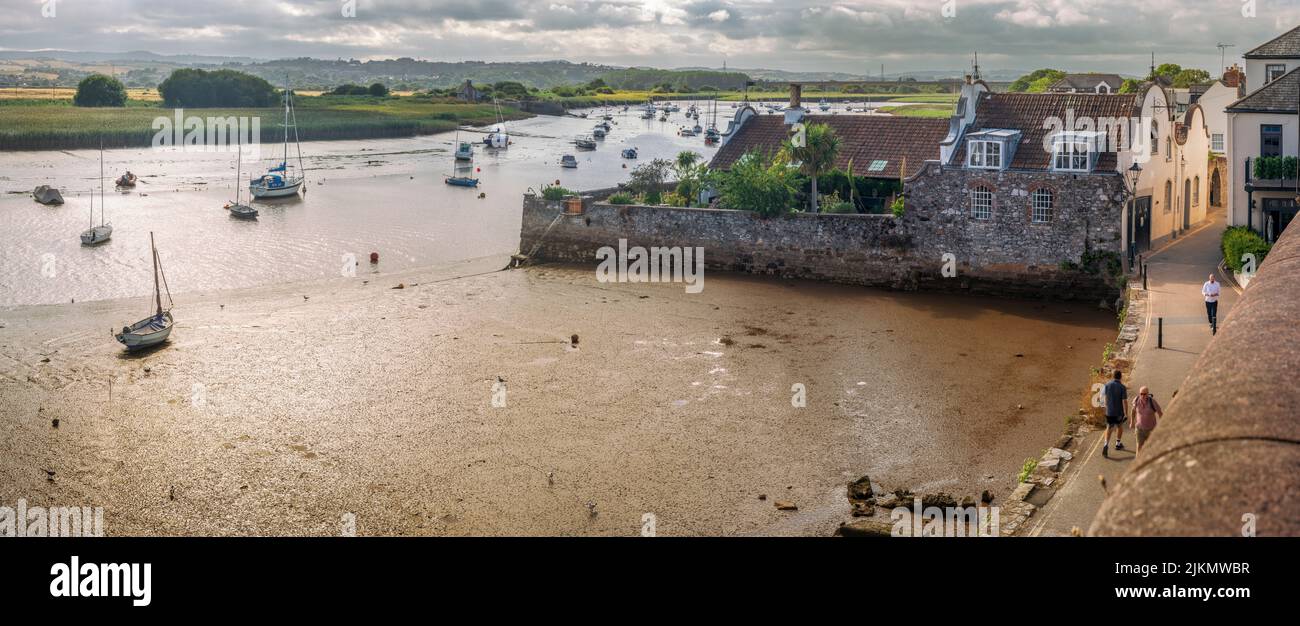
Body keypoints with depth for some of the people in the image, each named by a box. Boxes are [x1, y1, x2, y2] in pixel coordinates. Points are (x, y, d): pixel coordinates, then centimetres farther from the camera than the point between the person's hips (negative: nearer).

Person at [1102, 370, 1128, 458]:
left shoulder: (1107, 385, -7)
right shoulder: (1123, 387, -17)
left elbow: (1103, 392, 12)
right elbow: (1125, 401, -20)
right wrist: (1126, 414, -16)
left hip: (1109, 411, 2)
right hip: (1119, 411, -2)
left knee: (1109, 428, 10)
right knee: (1120, 426, 25)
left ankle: (1106, 445, -11)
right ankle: (1118, 444, 36)